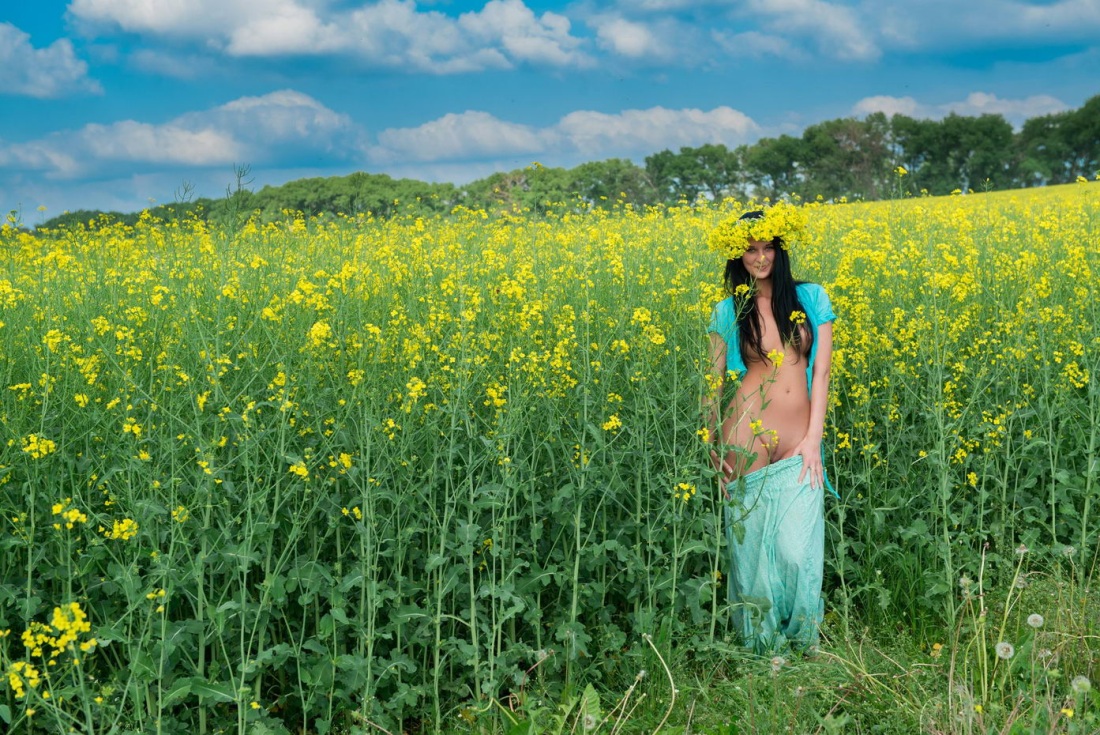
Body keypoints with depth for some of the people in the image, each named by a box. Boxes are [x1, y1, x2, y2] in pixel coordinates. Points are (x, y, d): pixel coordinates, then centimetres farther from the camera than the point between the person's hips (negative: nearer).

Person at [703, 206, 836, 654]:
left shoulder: (812, 299, 7)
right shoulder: (728, 311, 7)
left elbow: (821, 372, 4)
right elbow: (716, 382, 9)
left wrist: (814, 438, -4)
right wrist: (713, 445, 2)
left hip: (799, 444, 0)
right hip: (747, 438, 0)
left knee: (797, 550, -8)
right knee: (750, 546, 1)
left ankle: (804, 641, 15)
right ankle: (762, 646, 18)